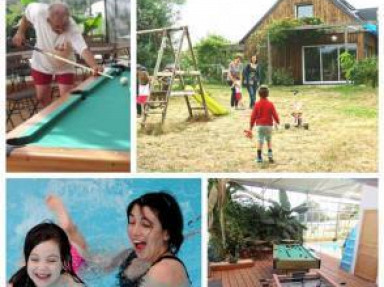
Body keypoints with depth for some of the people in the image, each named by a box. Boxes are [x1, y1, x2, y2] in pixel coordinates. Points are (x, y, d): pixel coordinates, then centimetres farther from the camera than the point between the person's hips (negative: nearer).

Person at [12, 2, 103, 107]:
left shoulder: (72, 29, -38)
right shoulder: (38, 11, -29)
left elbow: (83, 49, -55)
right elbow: (26, 15, -4)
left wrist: (94, 66, -72)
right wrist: (20, 32, -8)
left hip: (64, 67, -3)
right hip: (41, 64, 3)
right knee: (42, 97, 11)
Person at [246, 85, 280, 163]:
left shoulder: (257, 104, -5)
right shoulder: (270, 104, -7)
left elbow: (253, 116, -3)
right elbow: (274, 114, -4)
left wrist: (250, 127, 5)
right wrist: (277, 122, 16)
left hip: (260, 125, 0)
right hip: (268, 125, 0)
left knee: (260, 140, 5)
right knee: (269, 140, 14)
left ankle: (259, 157, 2)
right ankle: (270, 155, 3)